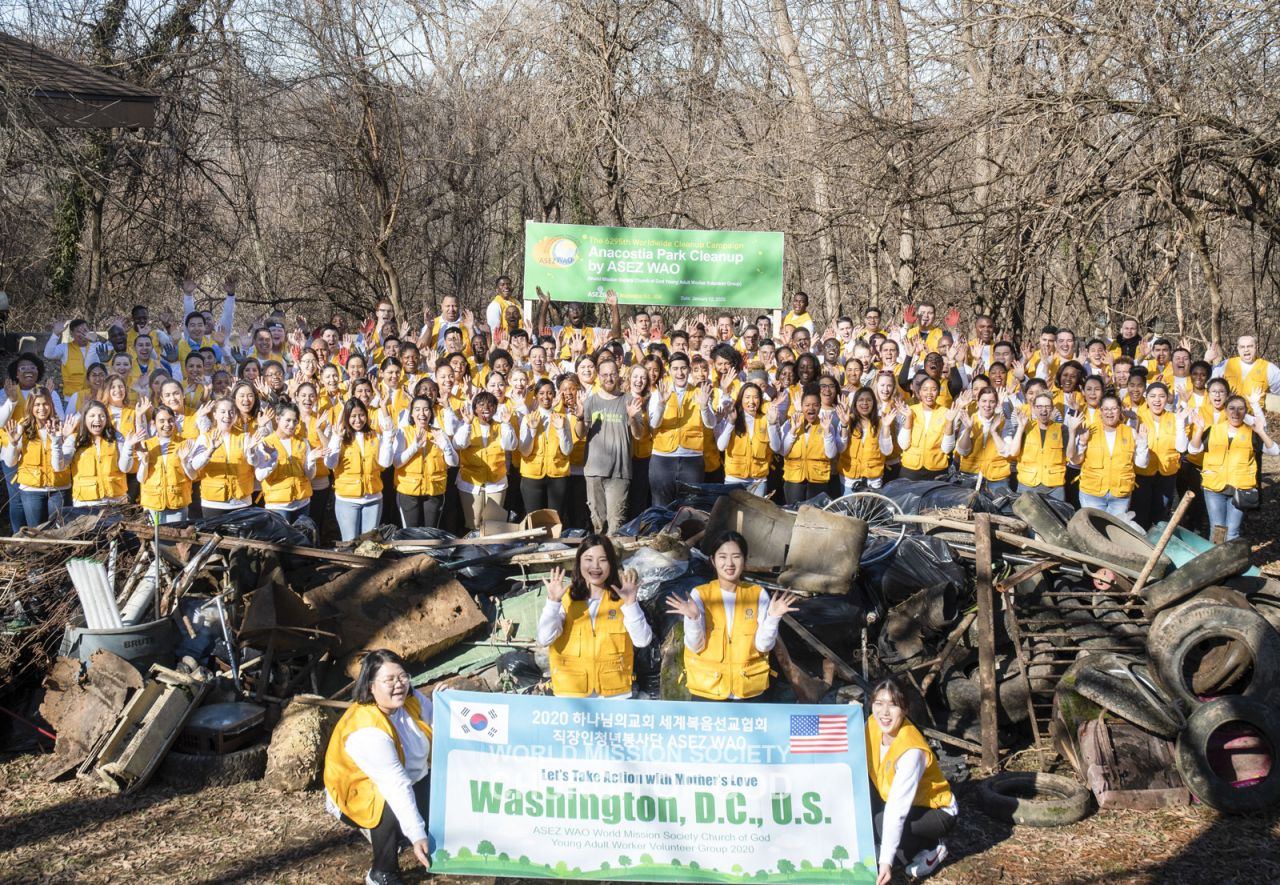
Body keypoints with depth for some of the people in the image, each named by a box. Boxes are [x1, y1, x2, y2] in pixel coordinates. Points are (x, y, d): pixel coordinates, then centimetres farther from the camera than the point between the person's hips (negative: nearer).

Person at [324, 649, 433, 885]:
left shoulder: (412, 699, -11)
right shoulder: (367, 732, -35)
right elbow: (397, 787, -40)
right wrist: (417, 836, -43)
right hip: (358, 793, -8)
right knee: (394, 810, -36)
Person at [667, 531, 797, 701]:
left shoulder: (758, 594, -1)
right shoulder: (699, 595, -4)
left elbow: (764, 645, -5)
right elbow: (695, 646, -8)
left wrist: (773, 617, -20)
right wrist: (693, 618, -25)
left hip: (749, 690, 1)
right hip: (707, 690, -1)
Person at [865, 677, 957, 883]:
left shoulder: (911, 750, -33)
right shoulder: (873, 725, -12)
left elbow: (897, 809, -37)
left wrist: (886, 860, -39)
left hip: (938, 811, -7)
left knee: (881, 822, -31)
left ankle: (931, 848, -2)